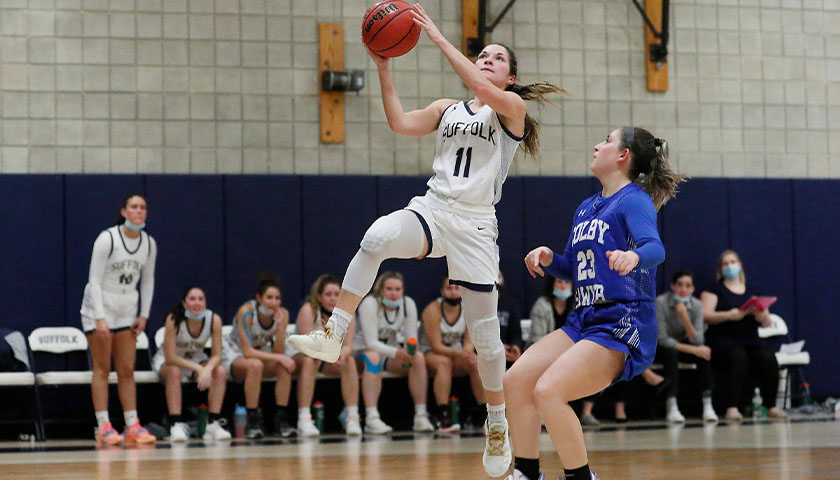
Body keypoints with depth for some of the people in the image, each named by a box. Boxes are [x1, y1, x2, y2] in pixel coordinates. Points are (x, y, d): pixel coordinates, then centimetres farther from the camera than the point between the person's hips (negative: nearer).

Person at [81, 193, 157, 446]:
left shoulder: (149, 244, 1)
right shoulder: (107, 239, -15)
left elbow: (148, 280, 12)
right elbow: (94, 280, -15)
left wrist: (144, 315, 4)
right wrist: (100, 319, -21)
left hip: (127, 311, 5)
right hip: (99, 308, -5)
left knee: (127, 370, 2)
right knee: (101, 368, -4)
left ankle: (132, 426, 1)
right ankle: (103, 427, -5)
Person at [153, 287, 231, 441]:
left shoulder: (214, 319, -20)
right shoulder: (173, 320, -29)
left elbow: (217, 355, -17)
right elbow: (170, 357, -29)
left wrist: (208, 369, -40)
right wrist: (199, 369, -38)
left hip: (196, 359, 3)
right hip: (167, 361, -3)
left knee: (220, 372, -24)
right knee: (174, 372, -37)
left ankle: (214, 424, -24)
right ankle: (176, 425, -37)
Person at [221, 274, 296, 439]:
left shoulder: (282, 314, -14)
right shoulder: (246, 312, -26)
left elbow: (278, 352, -18)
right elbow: (247, 352, -30)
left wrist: (280, 326, -31)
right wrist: (279, 358, -36)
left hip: (261, 353, 4)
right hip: (234, 355, -4)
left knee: (285, 367, -27)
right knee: (255, 365, -38)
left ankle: (281, 419, -21)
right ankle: (252, 423, -33)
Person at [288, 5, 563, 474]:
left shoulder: (513, 107, 3)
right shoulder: (447, 108, 17)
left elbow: (484, 91, -18)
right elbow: (401, 122, 3)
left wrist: (439, 38, -18)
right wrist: (383, 67, -4)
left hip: (475, 223, -3)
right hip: (432, 208, 3)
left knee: (485, 332, 1)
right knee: (378, 236, -32)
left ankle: (498, 423, 20)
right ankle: (333, 336, -32)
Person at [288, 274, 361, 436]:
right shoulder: (308, 310, -22)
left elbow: (348, 346, -16)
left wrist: (342, 353, -41)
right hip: (300, 355, -4)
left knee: (349, 362, -25)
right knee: (310, 361, -36)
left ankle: (352, 416, -27)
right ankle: (303, 420, -42)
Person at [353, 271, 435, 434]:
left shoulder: (408, 304, -6)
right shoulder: (370, 304, -21)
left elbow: (412, 339, -7)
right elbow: (371, 343, -27)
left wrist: (410, 352, -31)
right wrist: (396, 353, -42)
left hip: (391, 352, 5)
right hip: (363, 352, -5)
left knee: (418, 358, -21)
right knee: (373, 357, -38)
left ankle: (421, 416, -21)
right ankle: (371, 419, -45)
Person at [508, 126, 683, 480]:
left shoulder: (634, 200, -8)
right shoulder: (586, 208, 18)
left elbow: (655, 248, -27)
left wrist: (634, 256, -50)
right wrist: (548, 258, 6)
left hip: (621, 328, -8)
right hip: (584, 322, 8)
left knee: (549, 390, -24)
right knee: (515, 380, -3)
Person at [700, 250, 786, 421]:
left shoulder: (751, 292, 22)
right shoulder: (714, 290, 12)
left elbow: (767, 322, 17)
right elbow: (705, 315, -4)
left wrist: (762, 316, -8)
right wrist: (728, 315, -20)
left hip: (750, 341, 4)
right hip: (723, 341, -4)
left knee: (768, 357, -28)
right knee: (739, 356, -36)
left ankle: (771, 406, -23)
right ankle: (732, 408, -41)